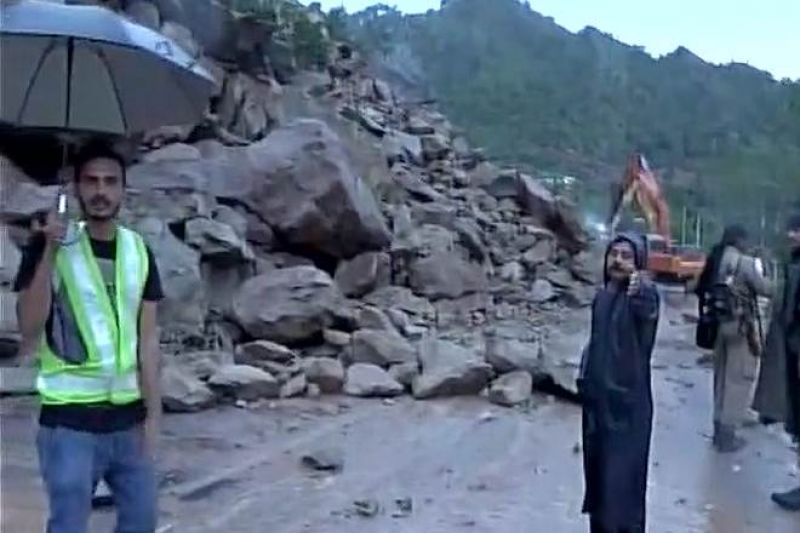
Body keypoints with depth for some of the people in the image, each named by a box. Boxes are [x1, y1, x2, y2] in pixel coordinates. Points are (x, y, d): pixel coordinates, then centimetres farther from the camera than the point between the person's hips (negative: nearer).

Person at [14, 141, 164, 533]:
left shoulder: (139, 251, 5)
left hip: (128, 416, 4)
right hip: (70, 419, -4)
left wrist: (153, 413, 5)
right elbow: (29, 327, -15)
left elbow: (147, 338, 6)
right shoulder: (49, 244, -6)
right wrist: (50, 251, -23)